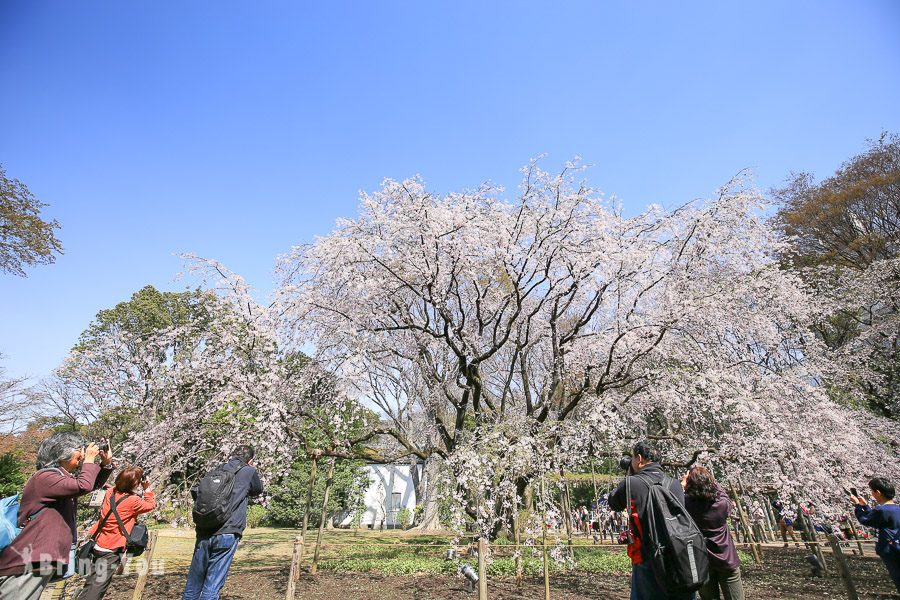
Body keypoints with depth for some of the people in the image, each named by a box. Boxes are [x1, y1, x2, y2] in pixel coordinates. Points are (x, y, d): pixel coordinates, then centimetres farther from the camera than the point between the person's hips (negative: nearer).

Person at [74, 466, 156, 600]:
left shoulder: (111, 492, -3)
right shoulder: (133, 501, -20)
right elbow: (151, 504, -1)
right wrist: (147, 489, 2)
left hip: (96, 544, 7)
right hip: (110, 551, -7)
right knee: (97, 589, 1)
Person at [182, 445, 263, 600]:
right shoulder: (249, 471, -1)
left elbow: (195, 491, 12)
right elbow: (258, 490, 17)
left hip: (204, 533, 5)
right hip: (227, 534, -5)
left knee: (193, 583, 18)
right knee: (212, 585, 2)